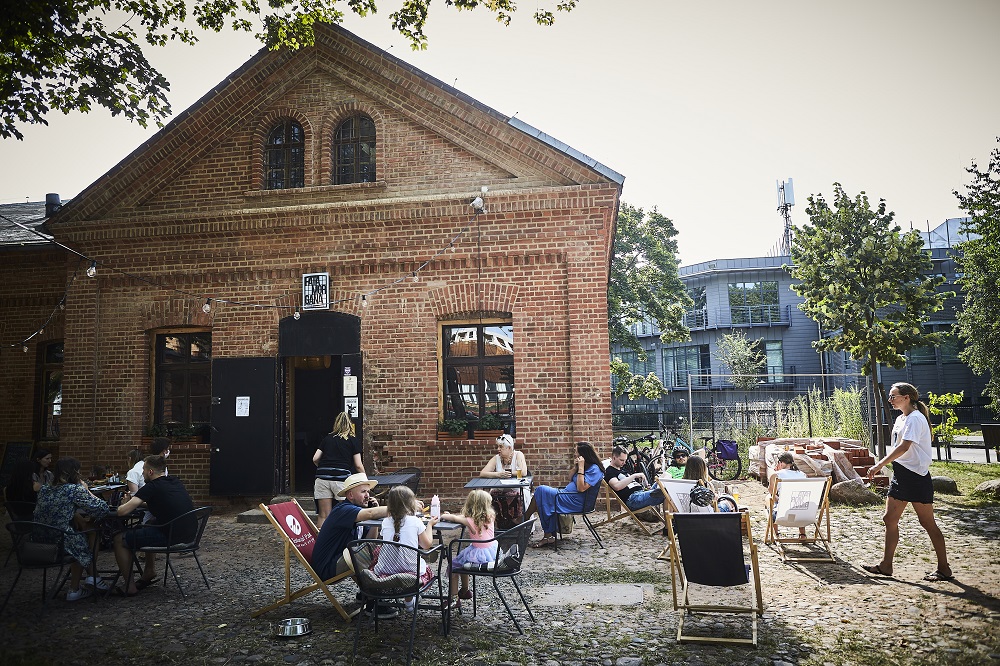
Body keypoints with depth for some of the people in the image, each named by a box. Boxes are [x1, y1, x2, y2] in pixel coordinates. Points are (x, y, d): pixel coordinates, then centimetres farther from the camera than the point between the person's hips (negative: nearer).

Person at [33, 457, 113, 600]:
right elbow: (103, 508, -14)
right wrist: (87, 491, -1)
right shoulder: (75, 490, -14)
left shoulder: (44, 489, 7)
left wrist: (77, 516, 10)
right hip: (62, 544, -7)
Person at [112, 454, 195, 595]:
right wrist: (137, 503, 24)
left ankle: (128, 586, 14)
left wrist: (126, 503, 13)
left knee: (119, 539, 8)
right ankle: (149, 573, 36)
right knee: (149, 525, 35)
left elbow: (122, 511, -10)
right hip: (190, 535, 8)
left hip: (171, 537, -8)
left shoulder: (152, 487, -8)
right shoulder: (176, 482, 14)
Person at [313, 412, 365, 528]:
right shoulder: (353, 440, 10)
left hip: (322, 477, 3)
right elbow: (358, 465, 6)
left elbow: (315, 458, 13)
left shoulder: (327, 438, 18)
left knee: (323, 516, 6)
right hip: (341, 477, -3)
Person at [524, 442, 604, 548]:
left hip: (575, 502, -10)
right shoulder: (586, 466, 16)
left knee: (541, 491, -12)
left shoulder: (594, 469, -12)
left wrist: (581, 468, -20)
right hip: (568, 496, 10)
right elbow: (570, 480, 19)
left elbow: (581, 488, -22)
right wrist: (575, 467, 3)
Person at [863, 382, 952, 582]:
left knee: (928, 523, 1)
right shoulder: (901, 419, 14)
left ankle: (944, 569, 14)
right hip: (900, 475, 10)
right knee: (890, 519, 8)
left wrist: (879, 465, -28)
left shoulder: (915, 419, -15)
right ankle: (886, 565, 14)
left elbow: (904, 447, -26)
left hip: (916, 476, -10)